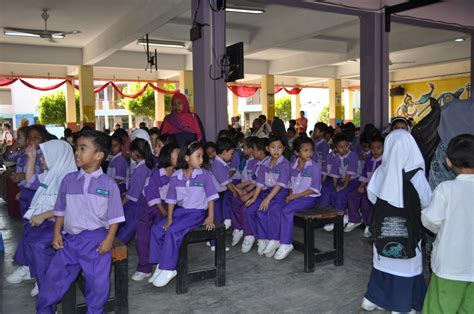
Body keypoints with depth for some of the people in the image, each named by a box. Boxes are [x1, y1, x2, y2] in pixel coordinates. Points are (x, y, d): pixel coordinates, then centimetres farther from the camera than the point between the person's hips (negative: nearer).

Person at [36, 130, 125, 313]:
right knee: (53, 278, 10)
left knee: (98, 283, 2)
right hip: (70, 238, 3)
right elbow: (61, 210, 12)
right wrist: (56, 233, 4)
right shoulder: (69, 180, 4)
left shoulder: (109, 184, -5)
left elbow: (114, 216, -3)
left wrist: (109, 239, -11)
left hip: (96, 239, -3)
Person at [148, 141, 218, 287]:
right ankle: (160, 264, 6)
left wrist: (210, 217, -10)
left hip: (197, 212, -5)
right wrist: (169, 218, -3)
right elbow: (171, 199, 4)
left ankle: (168, 269, -12)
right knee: (157, 230, -10)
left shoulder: (204, 175, -7)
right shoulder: (176, 176, 0)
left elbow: (210, 197, -4)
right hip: (180, 211, 5)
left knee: (173, 231, -25)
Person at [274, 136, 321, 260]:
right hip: (294, 197, 6)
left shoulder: (314, 167, -8)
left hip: (308, 198, -6)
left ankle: (286, 244, -19)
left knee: (287, 210, -27)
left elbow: (314, 189, -12)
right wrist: (290, 195, -4)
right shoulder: (293, 166, 9)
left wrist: (296, 195, -15)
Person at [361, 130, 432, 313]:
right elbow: (427, 202, -9)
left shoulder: (382, 171, -9)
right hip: (407, 228, -4)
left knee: (383, 261, 19)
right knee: (406, 265, 11)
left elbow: (371, 196, 3)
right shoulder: (415, 174, -18)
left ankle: (372, 298, 29)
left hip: (383, 226, 4)